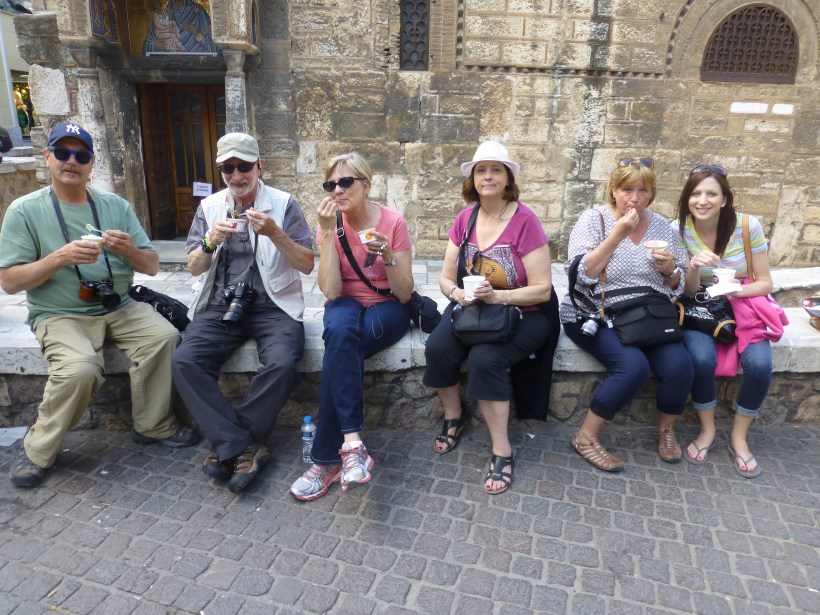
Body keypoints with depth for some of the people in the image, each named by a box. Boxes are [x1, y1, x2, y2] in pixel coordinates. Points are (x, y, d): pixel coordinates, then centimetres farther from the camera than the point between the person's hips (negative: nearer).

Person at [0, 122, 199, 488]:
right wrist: (60, 257, -20)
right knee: (80, 368, -31)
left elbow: (152, 267, 5)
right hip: (59, 315, -3)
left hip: (118, 307, 3)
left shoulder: (116, 206, 7)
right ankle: (38, 451, -3)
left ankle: (154, 425, -4)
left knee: (164, 336, -24)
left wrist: (130, 250, -18)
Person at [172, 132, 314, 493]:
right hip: (219, 306, 3)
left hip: (272, 305, -3)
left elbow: (307, 264, -3)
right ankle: (242, 448, -17)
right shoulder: (209, 207, 12)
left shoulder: (283, 204, 3)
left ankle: (227, 446, -10)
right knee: (184, 361, -23)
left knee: (282, 364, -31)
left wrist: (275, 233, -18)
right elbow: (194, 268, 10)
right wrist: (210, 243, -11)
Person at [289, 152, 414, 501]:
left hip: (387, 307, -2)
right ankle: (352, 442, -35)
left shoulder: (393, 222, -10)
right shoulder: (330, 224, -4)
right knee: (339, 331, -36)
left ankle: (327, 458, -22)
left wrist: (388, 255, -29)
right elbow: (331, 291, -16)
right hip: (347, 305, 2)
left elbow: (404, 294, -11)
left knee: (339, 348, -32)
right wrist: (329, 232, -22)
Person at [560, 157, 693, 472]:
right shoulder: (593, 218, -5)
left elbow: (678, 285, 14)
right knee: (633, 365, -28)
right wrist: (619, 233, -19)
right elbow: (581, 274, -18)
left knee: (679, 364, -20)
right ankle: (586, 437, -9)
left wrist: (670, 269, -9)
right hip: (596, 316, -4)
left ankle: (665, 428, 11)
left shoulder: (660, 224, 9)